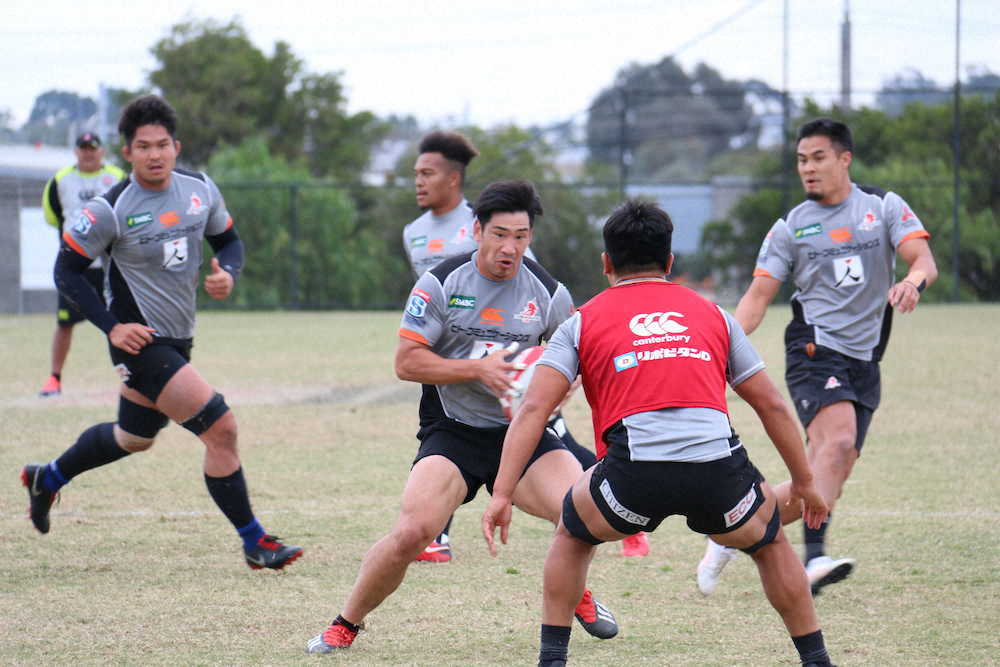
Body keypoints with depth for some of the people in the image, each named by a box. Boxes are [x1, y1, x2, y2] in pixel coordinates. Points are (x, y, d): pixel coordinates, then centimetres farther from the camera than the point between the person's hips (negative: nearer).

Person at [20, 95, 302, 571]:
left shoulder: (200, 189, -1)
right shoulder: (110, 209, -17)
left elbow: (227, 240, 15)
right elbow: (67, 270, -9)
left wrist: (227, 273, -9)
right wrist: (111, 326, -18)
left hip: (177, 340, 8)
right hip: (140, 341, -8)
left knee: (134, 438, 27)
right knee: (221, 428, -16)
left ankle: (48, 479, 50)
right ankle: (254, 543, -6)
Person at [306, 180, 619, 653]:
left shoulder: (548, 293, -1)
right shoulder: (441, 283, -7)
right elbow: (406, 362, -9)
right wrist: (478, 368, -20)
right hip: (451, 434, -2)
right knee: (412, 532, -24)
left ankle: (574, 594, 16)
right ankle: (345, 625, 1)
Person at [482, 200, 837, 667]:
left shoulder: (581, 323, 20)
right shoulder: (711, 314, 26)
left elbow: (534, 409, 7)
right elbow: (771, 405, 26)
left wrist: (501, 495, 3)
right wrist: (803, 480, 36)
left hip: (635, 469, -1)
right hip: (718, 467, 1)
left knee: (572, 534, 30)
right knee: (769, 541, 32)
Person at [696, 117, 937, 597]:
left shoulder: (884, 207, 6)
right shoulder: (791, 228, 5)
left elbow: (924, 260, -5)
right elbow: (758, 295, 3)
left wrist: (913, 281, -30)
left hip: (864, 361, 3)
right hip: (814, 349, -3)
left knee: (828, 477, -1)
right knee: (837, 441, -28)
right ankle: (813, 559, -36)